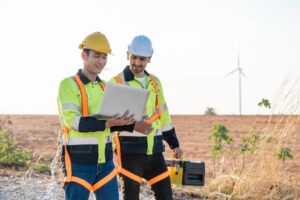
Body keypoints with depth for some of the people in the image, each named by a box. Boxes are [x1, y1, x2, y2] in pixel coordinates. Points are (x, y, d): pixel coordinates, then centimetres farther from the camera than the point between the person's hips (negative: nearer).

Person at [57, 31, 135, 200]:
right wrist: (107, 123, -29)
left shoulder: (104, 86, 15)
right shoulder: (69, 85, -6)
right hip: (79, 161, -6)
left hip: (105, 160, 6)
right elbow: (73, 120, -19)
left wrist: (130, 125, -5)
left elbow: (109, 124, 15)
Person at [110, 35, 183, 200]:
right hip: (131, 150, -5)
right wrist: (133, 126, -27)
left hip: (155, 150, 5)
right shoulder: (116, 83, -5)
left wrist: (174, 143, 19)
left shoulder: (154, 82, 14)